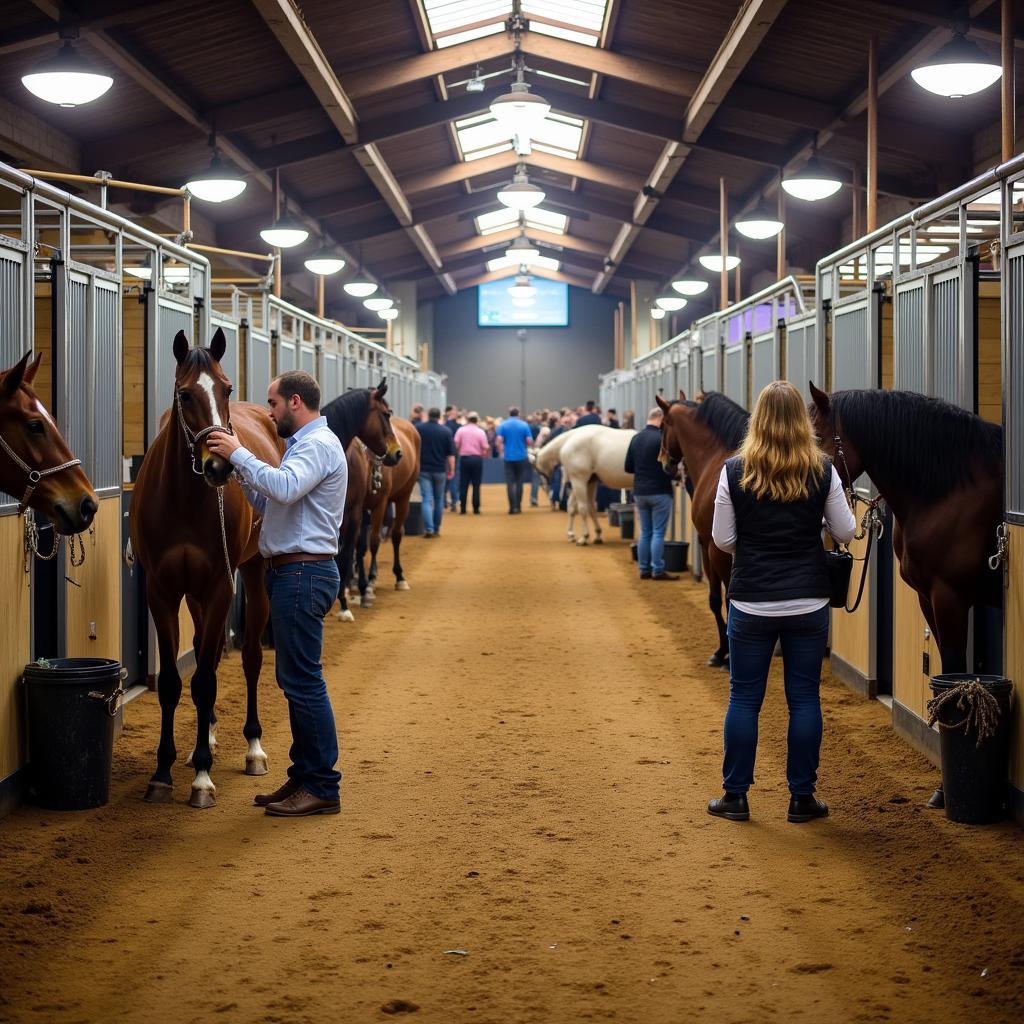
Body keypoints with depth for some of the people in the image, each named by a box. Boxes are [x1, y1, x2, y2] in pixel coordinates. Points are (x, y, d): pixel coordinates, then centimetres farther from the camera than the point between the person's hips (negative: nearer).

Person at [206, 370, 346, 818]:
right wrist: (238, 468, 8)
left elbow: (284, 488, -31)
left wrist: (240, 454, -23)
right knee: (293, 680, 14)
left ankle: (323, 787, -3)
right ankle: (304, 777, 20)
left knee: (303, 680, -8)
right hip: (291, 573, 11)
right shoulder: (304, 444, 20)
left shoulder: (318, 444, -13)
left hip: (303, 573, -11)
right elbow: (269, 503, 20)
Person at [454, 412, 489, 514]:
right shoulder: (480, 432, -2)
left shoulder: (461, 430, 0)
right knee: (476, 485, 2)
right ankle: (476, 509, 0)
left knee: (463, 485, 5)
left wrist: (458, 452, 12)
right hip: (477, 458, -1)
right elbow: (486, 448, -7)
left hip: (464, 458, 1)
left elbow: (456, 444, -7)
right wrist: (484, 455, 13)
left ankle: (462, 508, 2)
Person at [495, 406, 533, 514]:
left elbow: (499, 440, -11)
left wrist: (501, 452, 2)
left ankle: (512, 507, -6)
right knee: (519, 482, 11)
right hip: (521, 456, 0)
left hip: (508, 457, 0)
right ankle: (518, 506, 11)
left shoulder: (503, 425, -1)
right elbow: (529, 441, -5)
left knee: (510, 483, 1)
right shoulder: (524, 425, -2)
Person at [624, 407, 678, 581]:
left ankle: (644, 569, 14)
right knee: (658, 533, -1)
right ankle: (657, 570, 0)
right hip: (660, 492, -6)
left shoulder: (636, 439, 5)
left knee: (645, 532, 12)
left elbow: (628, 467, 8)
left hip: (640, 492, 6)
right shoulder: (662, 439, -15)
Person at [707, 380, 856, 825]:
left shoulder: (735, 471, -7)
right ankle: (802, 798, 14)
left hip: (751, 603, -1)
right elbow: (845, 531, 3)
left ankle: (735, 796, 14)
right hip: (809, 603, 1)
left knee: (744, 698, 8)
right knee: (804, 698, 9)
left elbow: (722, 538, -3)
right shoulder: (822, 471, -5)